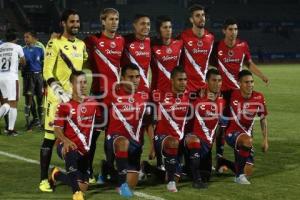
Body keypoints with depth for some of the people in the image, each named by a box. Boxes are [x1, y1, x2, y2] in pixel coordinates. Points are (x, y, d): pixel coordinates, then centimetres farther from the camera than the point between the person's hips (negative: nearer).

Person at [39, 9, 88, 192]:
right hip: (57, 97, -6)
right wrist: (59, 91, -23)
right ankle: (44, 179, -2)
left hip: (76, 96, 6)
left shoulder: (81, 45, 12)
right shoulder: (55, 43, -8)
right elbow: (47, 72, -14)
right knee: (51, 136, -6)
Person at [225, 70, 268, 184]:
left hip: (246, 134, 4)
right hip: (232, 133, -4)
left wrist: (265, 140, 7)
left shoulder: (259, 98, -6)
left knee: (248, 172, -1)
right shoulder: (233, 95, -13)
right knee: (248, 140, -38)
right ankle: (239, 175, -24)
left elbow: (263, 119, 6)